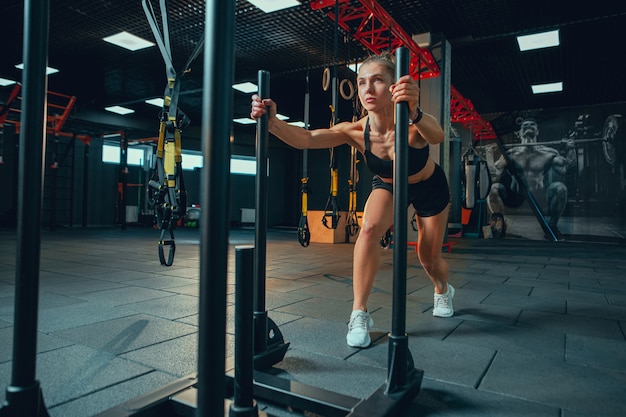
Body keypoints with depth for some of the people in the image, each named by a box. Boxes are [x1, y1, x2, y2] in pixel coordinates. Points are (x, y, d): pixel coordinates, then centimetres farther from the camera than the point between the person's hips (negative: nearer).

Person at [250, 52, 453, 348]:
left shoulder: (413, 125, -37)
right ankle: (359, 314, -18)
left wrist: (413, 114, -81)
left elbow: (437, 136, -60)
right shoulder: (357, 131, -30)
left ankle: (444, 291, 48)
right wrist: (272, 122, -61)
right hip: (387, 186, 2)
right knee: (370, 228, -29)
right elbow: (308, 139, -44)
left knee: (429, 259, 9)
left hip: (429, 186, -1)